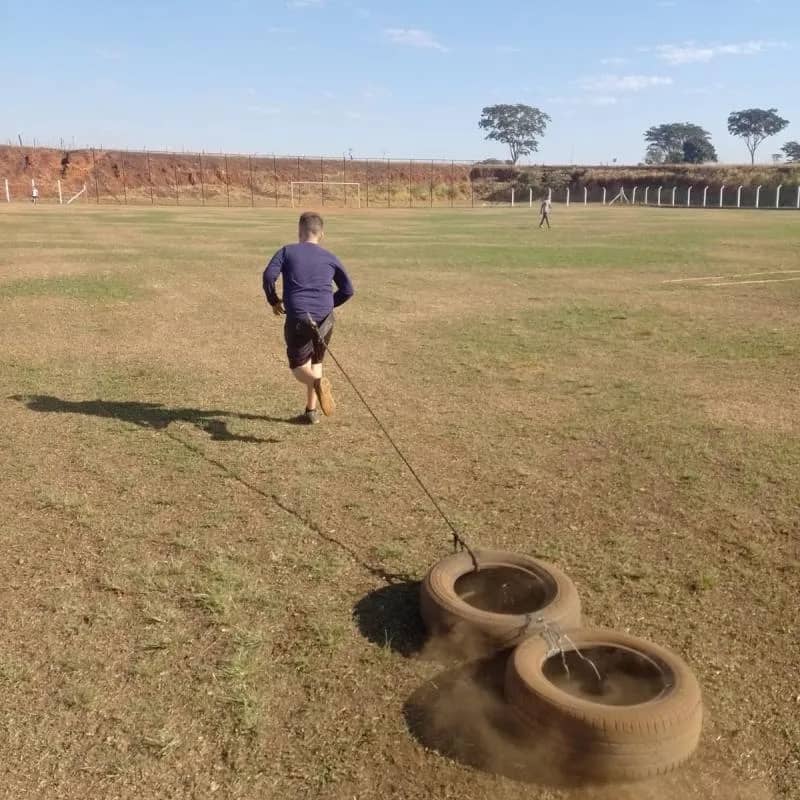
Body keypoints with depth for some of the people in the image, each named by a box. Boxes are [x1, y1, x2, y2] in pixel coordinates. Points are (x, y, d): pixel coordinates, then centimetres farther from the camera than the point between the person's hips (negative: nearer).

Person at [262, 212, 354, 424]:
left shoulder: (287, 251, 7)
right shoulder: (330, 258, 13)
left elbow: (268, 276, -7)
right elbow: (348, 290, 14)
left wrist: (274, 302, 9)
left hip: (298, 318, -2)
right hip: (325, 319, 3)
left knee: (298, 366, 10)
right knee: (315, 361, 22)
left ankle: (317, 382, -24)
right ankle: (312, 411, 22)